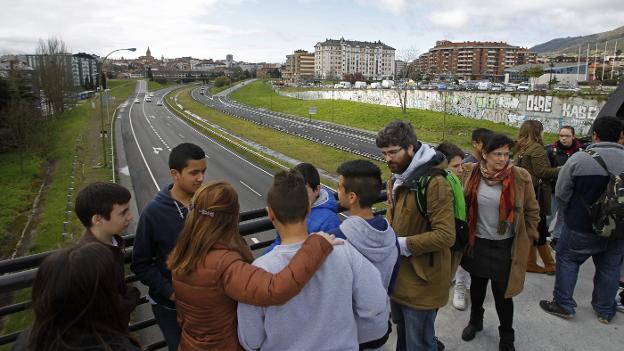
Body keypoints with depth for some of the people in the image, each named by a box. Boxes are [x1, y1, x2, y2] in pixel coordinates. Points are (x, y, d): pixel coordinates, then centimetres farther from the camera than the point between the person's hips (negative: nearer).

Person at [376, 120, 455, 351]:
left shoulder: (434, 183, -23)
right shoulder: (397, 179, 7)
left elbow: (445, 235, -28)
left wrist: (402, 245, -24)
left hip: (422, 279, -9)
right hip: (399, 274, 9)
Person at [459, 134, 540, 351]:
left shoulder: (520, 177, -13)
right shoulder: (473, 174, -7)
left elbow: (532, 211, -1)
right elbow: (465, 205, 6)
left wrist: (527, 240, 1)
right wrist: (464, 235, 7)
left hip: (505, 246, -2)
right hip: (477, 242, 2)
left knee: (502, 293, 6)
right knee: (477, 285, 20)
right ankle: (475, 320, 46)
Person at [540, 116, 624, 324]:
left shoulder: (579, 159, -17)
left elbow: (561, 194, -11)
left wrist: (570, 213, 8)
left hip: (581, 227, -3)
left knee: (567, 260, 13)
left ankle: (564, 305, 19)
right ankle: (605, 310, 33)